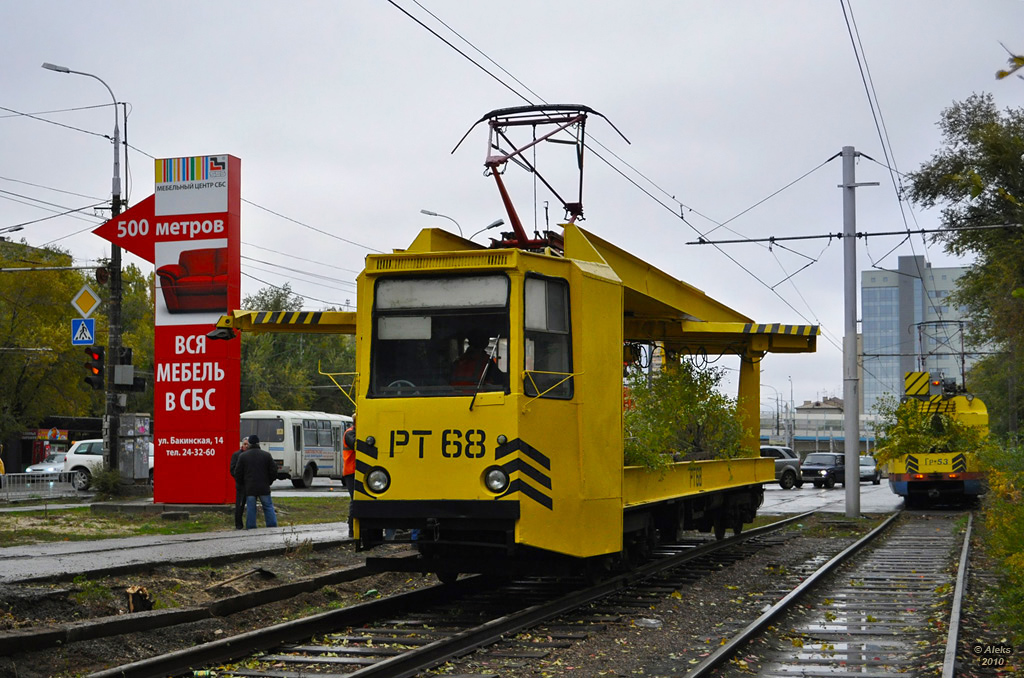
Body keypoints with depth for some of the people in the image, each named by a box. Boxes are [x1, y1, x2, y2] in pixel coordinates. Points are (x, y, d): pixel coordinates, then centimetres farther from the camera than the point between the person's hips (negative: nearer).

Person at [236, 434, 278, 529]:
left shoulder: (242, 456, 0)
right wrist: (269, 482, 15)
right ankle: (273, 527, 4)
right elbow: (273, 471, 0)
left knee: (250, 508, 5)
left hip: (249, 488, 0)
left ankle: (251, 528, 4)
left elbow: (239, 473, 1)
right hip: (264, 488, 0)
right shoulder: (266, 455, 0)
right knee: (268, 507, 8)